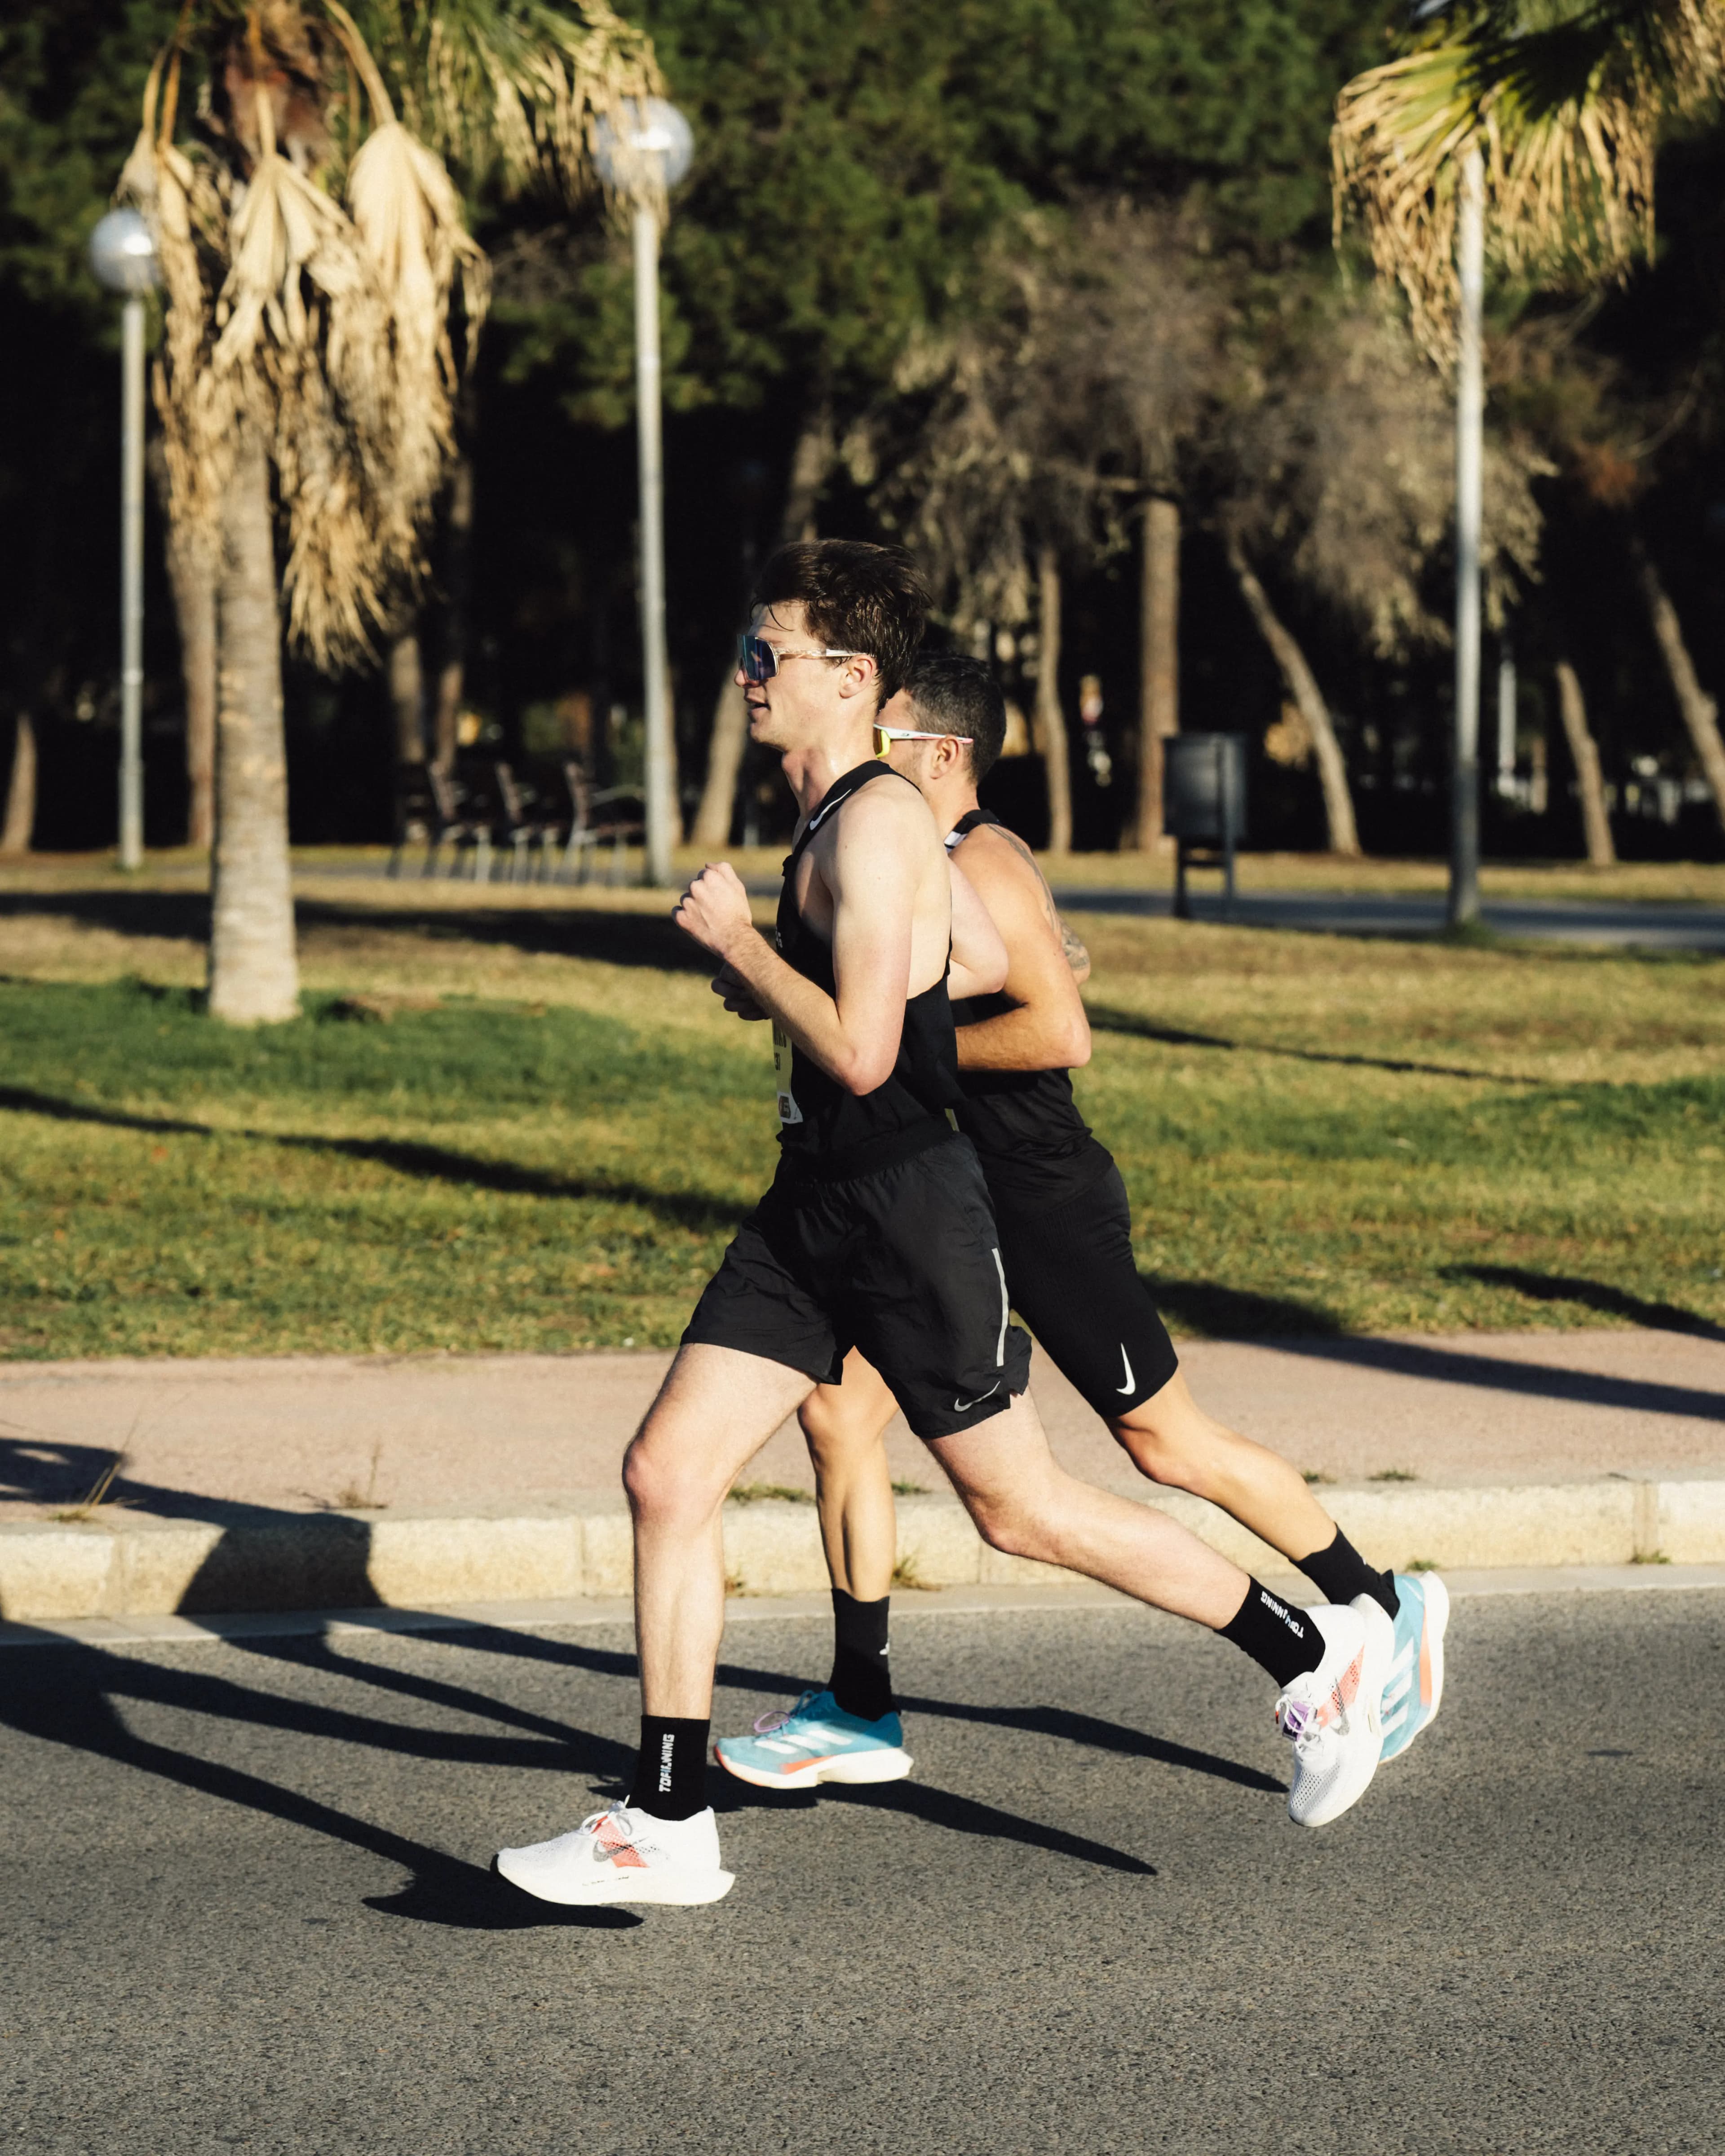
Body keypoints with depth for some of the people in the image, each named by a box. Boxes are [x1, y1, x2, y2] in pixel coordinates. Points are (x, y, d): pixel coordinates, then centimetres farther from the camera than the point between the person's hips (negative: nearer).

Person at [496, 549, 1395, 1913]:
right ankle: (669, 1826, 5)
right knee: (667, 1476, 0)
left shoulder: (877, 823, -17)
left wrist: (737, 940, -15)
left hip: (907, 1211, -9)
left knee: (1020, 1510, 1)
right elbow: (987, 961, 24)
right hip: (812, 1212, 9)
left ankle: (1323, 1655, 17)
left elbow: (860, 1054, -25)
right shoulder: (832, 819, 13)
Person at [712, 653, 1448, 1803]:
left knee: (1167, 1442, 3)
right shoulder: (954, 860, 10)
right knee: (838, 1406, 1)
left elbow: (1062, 1030, -29)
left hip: (1049, 1208, -10)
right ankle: (860, 1713, 7)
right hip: (957, 1200, 10)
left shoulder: (981, 867, -19)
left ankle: (1385, 1608, 21)